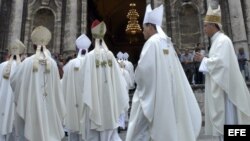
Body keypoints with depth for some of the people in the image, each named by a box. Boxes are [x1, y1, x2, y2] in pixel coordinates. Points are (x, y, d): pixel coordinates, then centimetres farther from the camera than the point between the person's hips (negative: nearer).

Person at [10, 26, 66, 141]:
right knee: (50, 131, 10)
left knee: (35, 131, 8)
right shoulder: (52, 63, -6)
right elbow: (56, 87, -1)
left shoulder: (28, 62, -8)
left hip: (33, 105, -1)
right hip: (49, 106, 1)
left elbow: (14, 81, 4)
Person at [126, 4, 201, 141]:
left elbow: (143, 68, -19)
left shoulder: (152, 42, -12)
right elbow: (173, 71, 16)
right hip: (167, 93, 8)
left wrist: (138, 79, 1)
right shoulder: (167, 43, 12)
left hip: (151, 93, -8)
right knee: (167, 129, 14)